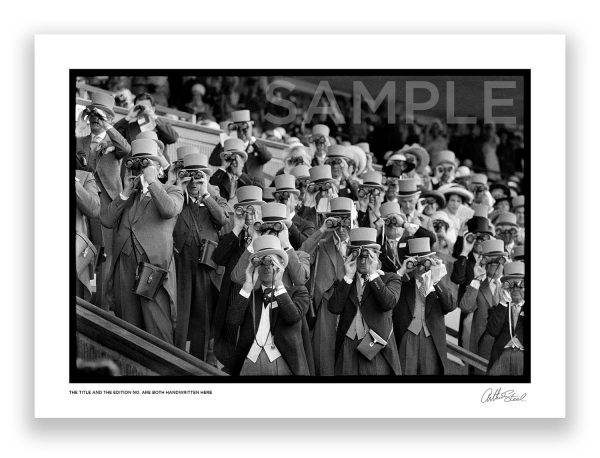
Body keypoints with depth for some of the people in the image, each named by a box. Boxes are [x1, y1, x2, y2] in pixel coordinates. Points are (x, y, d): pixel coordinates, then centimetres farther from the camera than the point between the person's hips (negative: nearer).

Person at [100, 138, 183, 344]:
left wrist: (151, 181, -6)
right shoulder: (126, 196, 22)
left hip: (154, 267, -5)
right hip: (124, 266, 5)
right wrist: (126, 193, 4)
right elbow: (106, 220, 9)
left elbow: (169, 210, -14)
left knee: (159, 329, -10)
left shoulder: (172, 191, 10)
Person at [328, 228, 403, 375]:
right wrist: (348, 277, -2)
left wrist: (373, 273, -7)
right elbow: (334, 308, -2)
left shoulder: (391, 279, 8)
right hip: (347, 351, 2)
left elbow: (388, 303, -12)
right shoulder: (343, 284, 15)